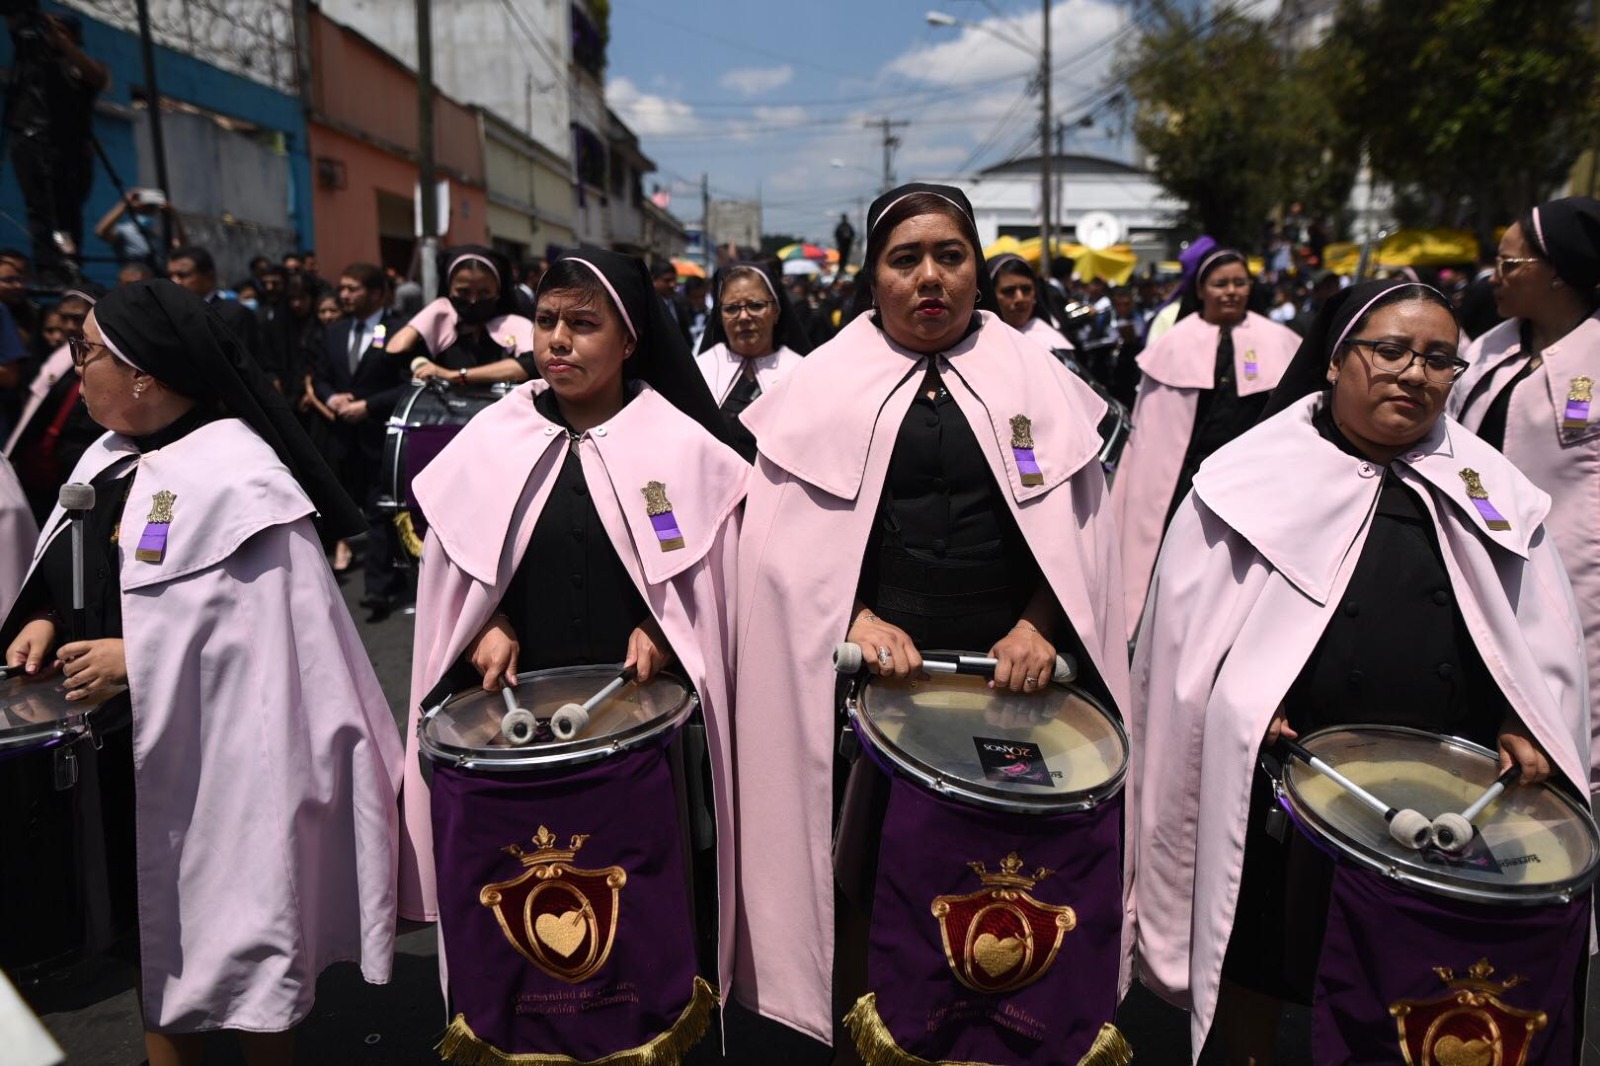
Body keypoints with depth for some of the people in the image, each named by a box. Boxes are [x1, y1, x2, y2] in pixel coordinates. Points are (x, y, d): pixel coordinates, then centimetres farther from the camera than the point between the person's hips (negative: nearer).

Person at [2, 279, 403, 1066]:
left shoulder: (231, 473, -22)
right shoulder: (112, 457, 8)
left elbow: (266, 616, -25)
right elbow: (85, 572, 19)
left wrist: (136, 658, -23)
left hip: (219, 746, -8)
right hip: (137, 738, 9)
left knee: (236, 920, 8)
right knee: (156, 915, 21)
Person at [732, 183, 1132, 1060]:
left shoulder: (1036, 380, 7)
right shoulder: (824, 383, 4)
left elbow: (1077, 524, 6)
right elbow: (787, 536, 0)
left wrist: (1040, 625, -9)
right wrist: (856, 617, -13)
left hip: (1009, 670, 1)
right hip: (866, 676, -1)